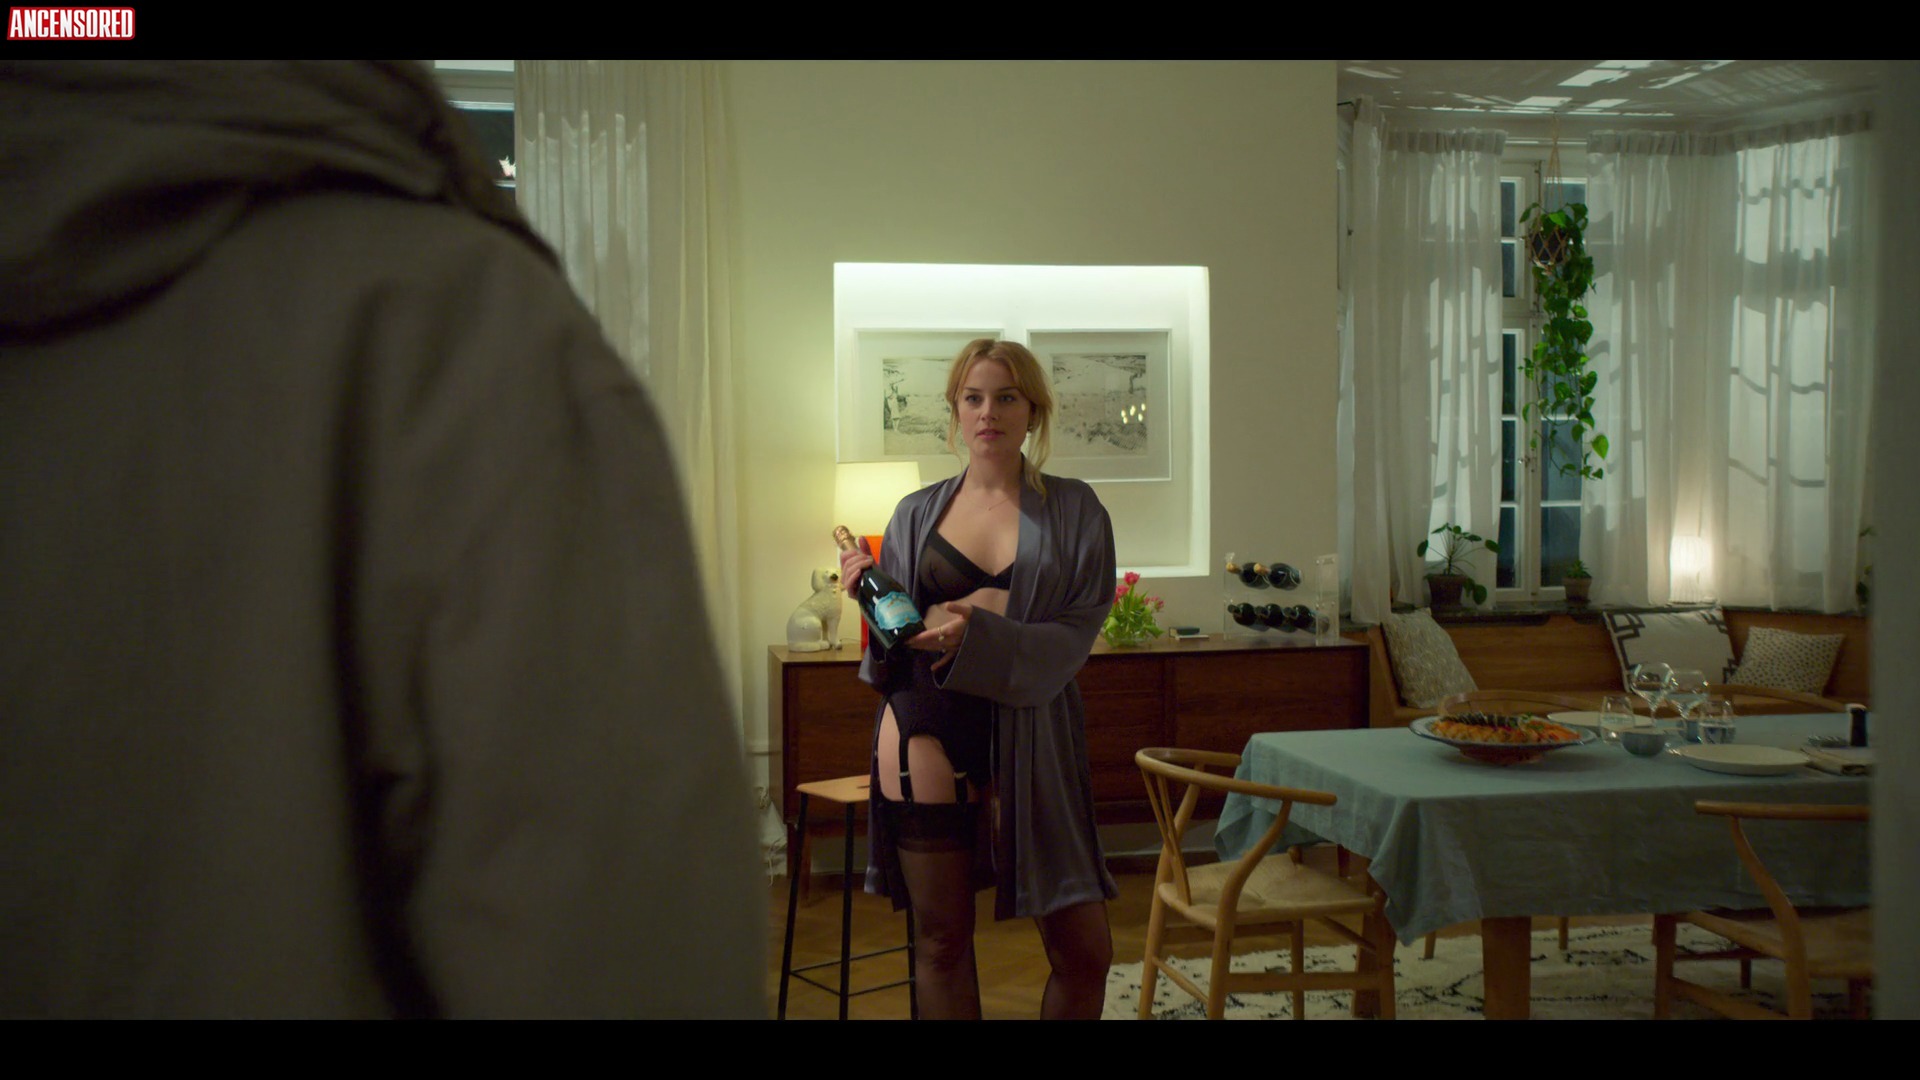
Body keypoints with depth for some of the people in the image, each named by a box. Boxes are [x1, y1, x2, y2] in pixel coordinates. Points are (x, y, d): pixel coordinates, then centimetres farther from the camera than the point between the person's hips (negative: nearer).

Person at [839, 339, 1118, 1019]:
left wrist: (979, 633, -19)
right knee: (943, 939, 8)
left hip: (1027, 733, -1)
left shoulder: (1073, 512, 5)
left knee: (1084, 949, -1)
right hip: (926, 732, 1)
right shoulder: (916, 515, 11)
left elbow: (1076, 632, -4)